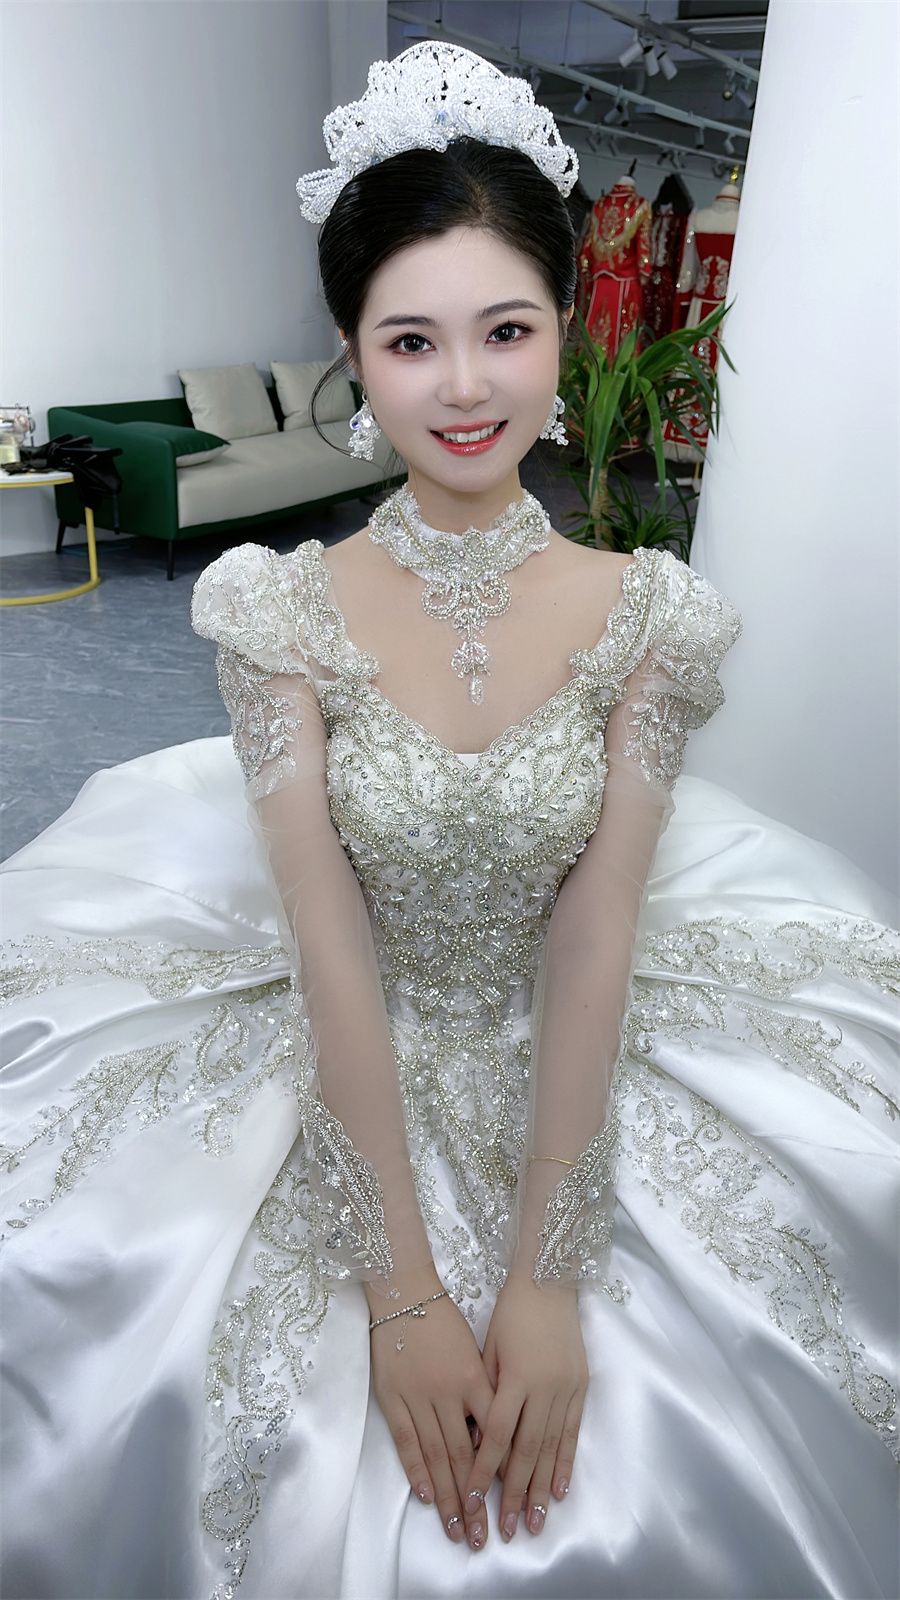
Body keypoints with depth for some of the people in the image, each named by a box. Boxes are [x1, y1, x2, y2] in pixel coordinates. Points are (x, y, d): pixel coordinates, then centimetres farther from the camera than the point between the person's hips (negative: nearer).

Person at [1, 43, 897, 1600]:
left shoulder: (647, 618, -12)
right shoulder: (284, 614, -15)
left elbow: (595, 945, -13)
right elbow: (330, 951, -16)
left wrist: (541, 1278, -13)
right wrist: (405, 1288, -14)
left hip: (570, 1070, 2)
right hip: (340, 1063, 0)